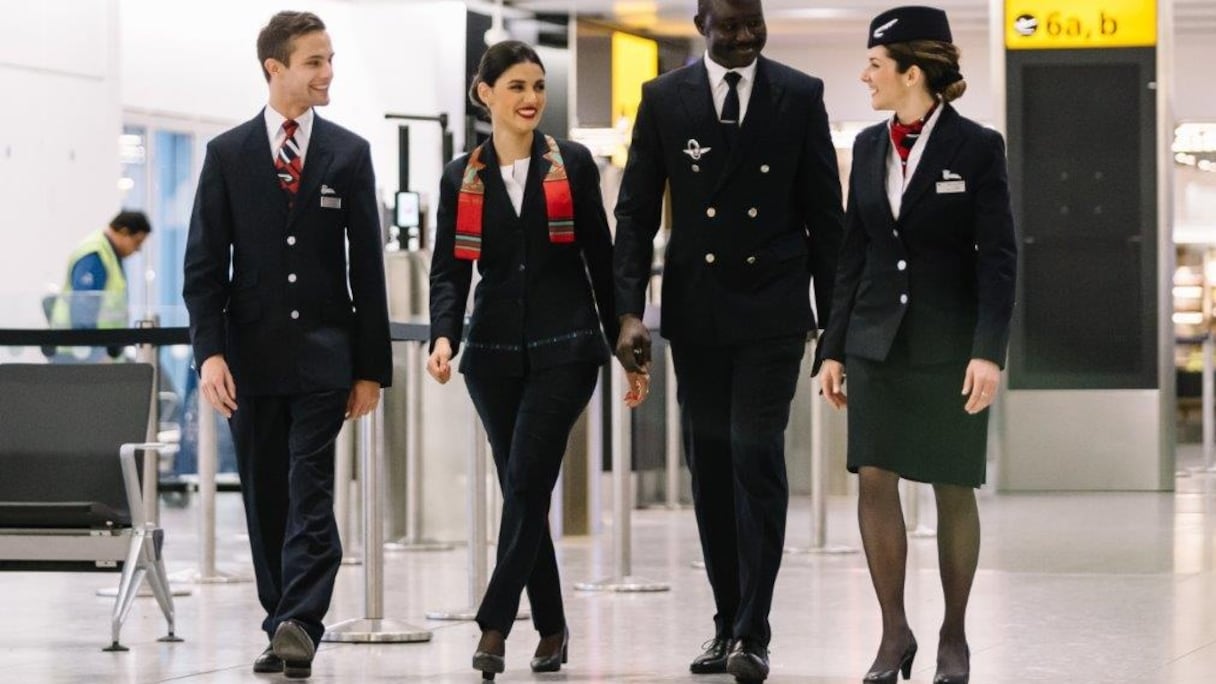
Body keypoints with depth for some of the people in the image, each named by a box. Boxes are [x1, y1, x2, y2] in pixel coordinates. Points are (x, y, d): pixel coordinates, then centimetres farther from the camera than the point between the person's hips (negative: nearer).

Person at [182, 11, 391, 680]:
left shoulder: (349, 154, 5)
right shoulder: (227, 154, 4)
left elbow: (367, 266, 5)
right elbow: (204, 264, 2)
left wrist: (370, 365, 1)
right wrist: (210, 351, -10)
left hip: (323, 353, -1)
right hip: (251, 352, 1)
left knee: (310, 494, -11)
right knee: (265, 498, 6)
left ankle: (299, 626, -17)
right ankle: (283, 625, 14)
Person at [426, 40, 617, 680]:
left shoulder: (572, 164, 4)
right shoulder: (461, 177, 7)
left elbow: (601, 258, 6)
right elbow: (449, 269, 5)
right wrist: (444, 335, -13)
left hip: (565, 345, -2)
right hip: (495, 350, 3)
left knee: (527, 481, -13)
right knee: (521, 488, 5)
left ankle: (494, 624, -13)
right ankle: (550, 626, 17)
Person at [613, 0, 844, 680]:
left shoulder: (800, 96, 0)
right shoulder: (664, 99, 2)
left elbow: (825, 214, 4)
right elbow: (637, 213, 3)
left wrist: (834, 317, 2)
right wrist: (630, 312, -7)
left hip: (772, 310, -2)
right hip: (695, 311, 2)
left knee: (757, 455, -10)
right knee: (710, 464, 8)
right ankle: (729, 623, 18)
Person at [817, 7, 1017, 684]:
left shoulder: (978, 147, -6)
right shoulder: (869, 147, 8)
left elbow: (998, 258, -8)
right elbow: (853, 253, 12)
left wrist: (989, 353, -16)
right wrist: (835, 348, 9)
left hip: (948, 346, -4)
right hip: (877, 342, 4)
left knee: (953, 490, 3)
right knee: (875, 480, -4)